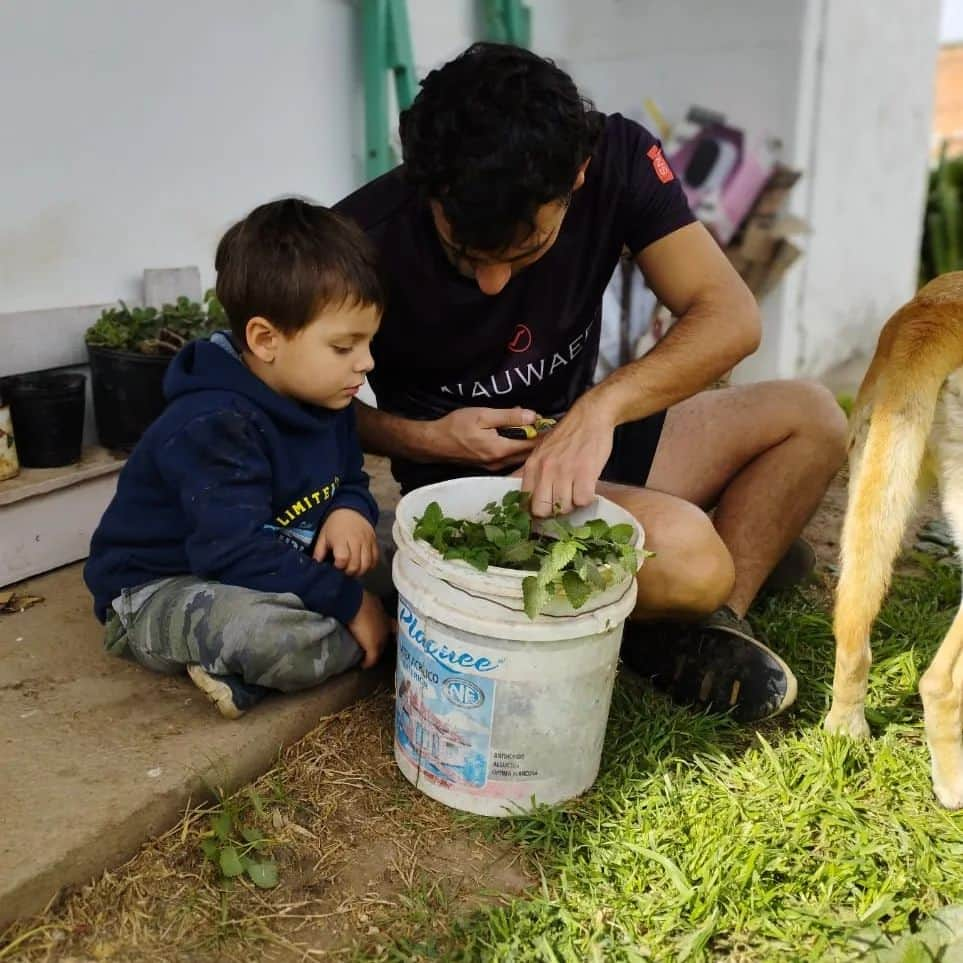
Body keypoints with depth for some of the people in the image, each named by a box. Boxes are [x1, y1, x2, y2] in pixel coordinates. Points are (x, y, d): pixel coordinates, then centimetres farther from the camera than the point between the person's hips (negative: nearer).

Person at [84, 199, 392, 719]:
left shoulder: (324, 398, 0)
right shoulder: (214, 427, -28)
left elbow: (349, 480, 12)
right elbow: (236, 557, -35)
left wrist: (351, 511, -13)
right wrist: (347, 602, -29)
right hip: (157, 593, -10)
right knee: (271, 632, -43)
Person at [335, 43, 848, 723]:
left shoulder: (618, 158, -14)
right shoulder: (366, 241, -21)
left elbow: (732, 316, -20)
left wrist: (601, 408, -35)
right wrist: (424, 439, -24)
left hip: (580, 437, 6)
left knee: (811, 418, 1)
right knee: (687, 556, -30)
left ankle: (712, 620, -7)